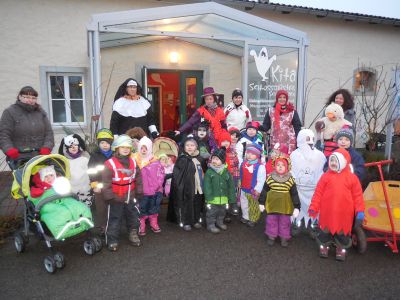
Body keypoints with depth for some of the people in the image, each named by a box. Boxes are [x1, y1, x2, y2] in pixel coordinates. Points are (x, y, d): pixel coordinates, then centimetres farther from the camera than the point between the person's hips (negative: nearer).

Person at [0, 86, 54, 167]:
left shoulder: (40, 112, 14)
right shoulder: (9, 112, 3)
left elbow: (49, 132, 11)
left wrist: (46, 148, -6)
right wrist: (10, 151, -19)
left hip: (40, 156, 4)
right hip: (19, 158, -3)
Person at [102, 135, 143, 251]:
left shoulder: (133, 162, 2)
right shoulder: (110, 164, -15)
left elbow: (138, 178, 8)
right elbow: (106, 183, -15)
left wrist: (139, 192, 7)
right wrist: (109, 197, -15)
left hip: (130, 197, 5)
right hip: (116, 199, -5)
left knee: (133, 217, 17)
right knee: (114, 219, 7)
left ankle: (133, 234, 36)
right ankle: (112, 240, 21)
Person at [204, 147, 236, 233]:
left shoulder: (226, 172, -1)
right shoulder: (209, 172, -11)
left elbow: (231, 186, 3)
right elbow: (207, 186, -13)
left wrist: (231, 199, 2)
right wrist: (209, 197, -18)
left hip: (224, 199, 4)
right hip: (213, 199, -4)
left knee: (222, 212, 22)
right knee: (211, 213, 8)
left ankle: (220, 222, 43)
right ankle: (211, 225, 25)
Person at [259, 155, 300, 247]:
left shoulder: (290, 180, -7)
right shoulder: (270, 178, -6)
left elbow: (294, 194, -4)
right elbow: (264, 191, 2)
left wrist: (297, 207, -7)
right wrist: (262, 203, 4)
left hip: (285, 206, 0)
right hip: (272, 204, 1)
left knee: (284, 222, 11)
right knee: (271, 221, 11)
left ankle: (284, 238, 29)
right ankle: (271, 236, 30)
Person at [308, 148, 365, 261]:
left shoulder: (352, 177, -2)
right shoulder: (326, 176, -3)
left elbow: (357, 195, 0)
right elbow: (318, 193, -2)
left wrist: (360, 211, -4)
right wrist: (313, 207, -3)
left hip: (344, 213, 0)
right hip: (327, 212, 0)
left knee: (342, 232, 16)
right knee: (325, 230, 15)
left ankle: (341, 249, 38)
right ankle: (324, 246, 37)